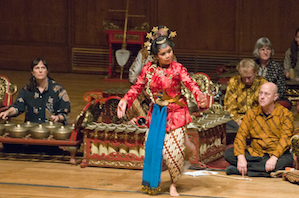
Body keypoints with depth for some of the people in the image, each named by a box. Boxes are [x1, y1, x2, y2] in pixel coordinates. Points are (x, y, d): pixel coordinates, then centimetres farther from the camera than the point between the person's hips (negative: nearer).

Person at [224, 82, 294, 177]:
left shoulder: (285, 114, -3)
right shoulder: (251, 114, 7)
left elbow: (285, 138, -13)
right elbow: (241, 136, -2)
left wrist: (274, 158, -30)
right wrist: (241, 157, -20)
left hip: (276, 154, -3)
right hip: (254, 153, 3)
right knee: (228, 153, -17)